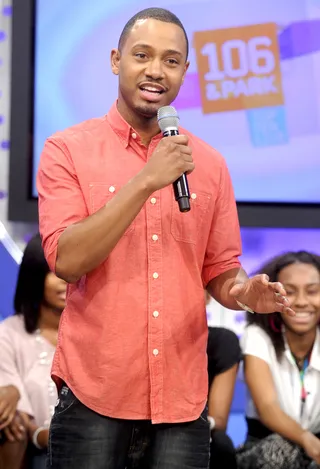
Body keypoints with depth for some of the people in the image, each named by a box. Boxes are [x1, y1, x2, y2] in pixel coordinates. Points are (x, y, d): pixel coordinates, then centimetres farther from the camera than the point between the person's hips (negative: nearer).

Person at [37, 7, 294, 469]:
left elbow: (219, 272, 11)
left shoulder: (208, 163, 6)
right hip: (94, 391, -3)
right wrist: (145, 182, -20)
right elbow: (66, 260, -14)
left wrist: (245, 292, -12)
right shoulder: (67, 150, -3)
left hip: (182, 394, 3)